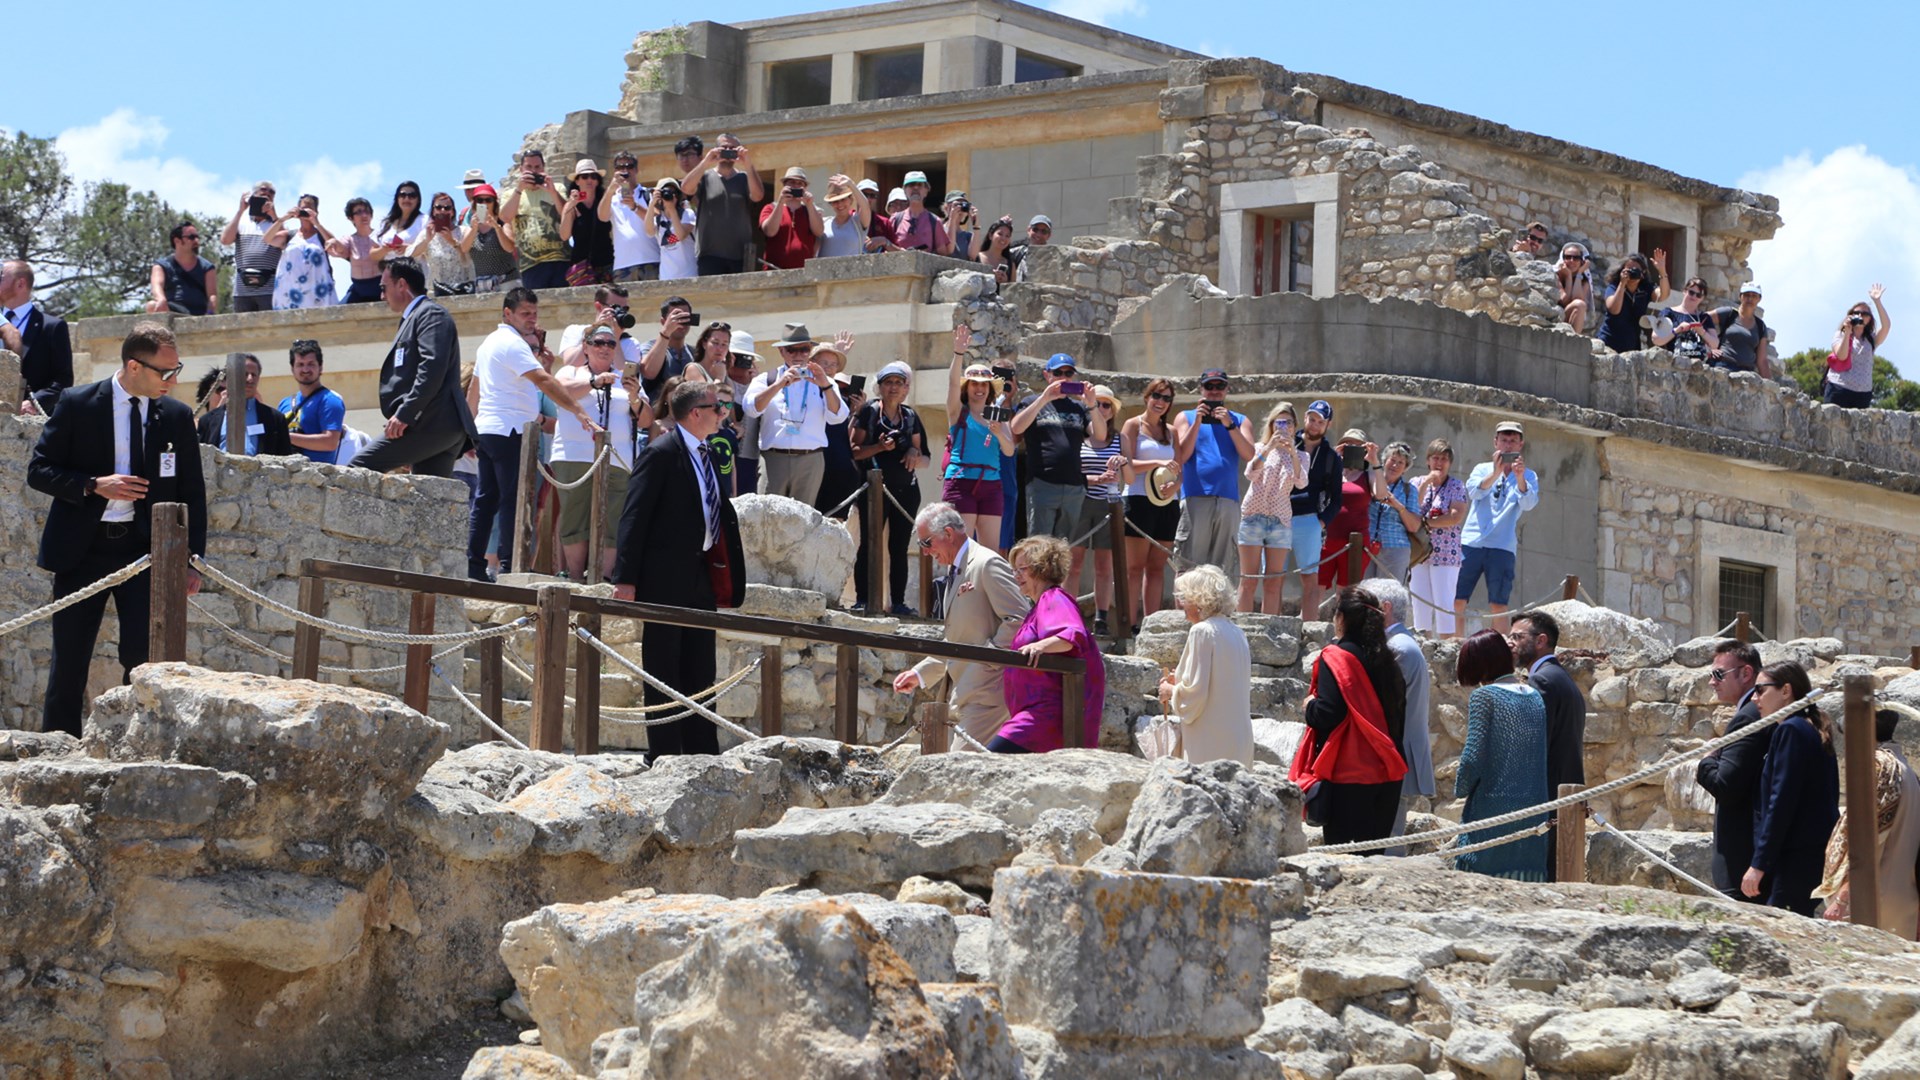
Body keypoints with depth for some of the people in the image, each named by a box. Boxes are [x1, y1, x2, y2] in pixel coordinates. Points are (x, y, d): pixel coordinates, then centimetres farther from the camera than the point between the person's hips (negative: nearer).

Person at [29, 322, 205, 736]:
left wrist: (193, 560, 2)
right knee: (69, 661, 4)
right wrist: (94, 486, -17)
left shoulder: (177, 416, 4)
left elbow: (192, 492, 9)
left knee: (144, 656, -10)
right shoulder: (76, 405, -3)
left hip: (146, 548, 1)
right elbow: (38, 470, -1)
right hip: (82, 548, -1)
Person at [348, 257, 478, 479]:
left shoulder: (430, 314, -5)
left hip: (432, 423, -10)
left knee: (361, 467, -13)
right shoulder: (413, 318, 28)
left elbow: (432, 369, -19)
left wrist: (404, 414, -22)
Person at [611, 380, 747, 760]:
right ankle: (664, 753, 2)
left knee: (699, 669, 10)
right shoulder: (660, 454, -11)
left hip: (701, 578, 8)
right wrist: (626, 579, -18)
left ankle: (703, 750, 15)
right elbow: (634, 516, -13)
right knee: (664, 668, -2)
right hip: (666, 579, -8)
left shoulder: (709, 456, 13)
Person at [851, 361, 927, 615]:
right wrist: (879, 447, -19)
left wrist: (916, 456, -5)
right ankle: (862, 599, -5)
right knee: (869, 544, -7)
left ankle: (898, 601, 5)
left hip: (906, 489, 4)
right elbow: (853, 451, -5)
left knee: (899, 548, 3)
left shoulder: (910, 416, 13)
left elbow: (924, 458, 17)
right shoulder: (869, 411, 1)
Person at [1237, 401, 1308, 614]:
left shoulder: (1299, 455, 13)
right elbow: (1251, 474, -8)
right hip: (1254, 516, -1)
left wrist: (1293, 453, -18)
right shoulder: (1260, 449, 10)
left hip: (1281, 520, 2)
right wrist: (1268, 448, -20)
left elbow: (1301, 483, -5)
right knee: (1249, 581, -5)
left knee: (1273, 583, -1)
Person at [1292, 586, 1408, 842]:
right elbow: (1398, 712, 16)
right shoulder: (1386, 660, 11)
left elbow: (1327, 714, -18)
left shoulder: (1336, 658, -10)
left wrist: (1310, 706, 1)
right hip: (1386, 776, 7)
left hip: (1347, 776, -7)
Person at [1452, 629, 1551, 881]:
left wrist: (1461, 789, 4)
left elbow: (1473, 756, -13)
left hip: (1492, 808, -6)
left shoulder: (1483, 696, -7)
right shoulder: (1535, 697, 11)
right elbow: (1541, 752, 10)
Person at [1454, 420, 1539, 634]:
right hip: (1471, 542, 1)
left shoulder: (1528, 477, 10)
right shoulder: (1482, 469, 13)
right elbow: (1474, 492, -8)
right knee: (1458, 600, -3)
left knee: (1498, 606, -6)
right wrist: (1495, 474, -27)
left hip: (1502, 546, -1)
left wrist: (1520, 478, -28)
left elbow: (1528, 504, -10)